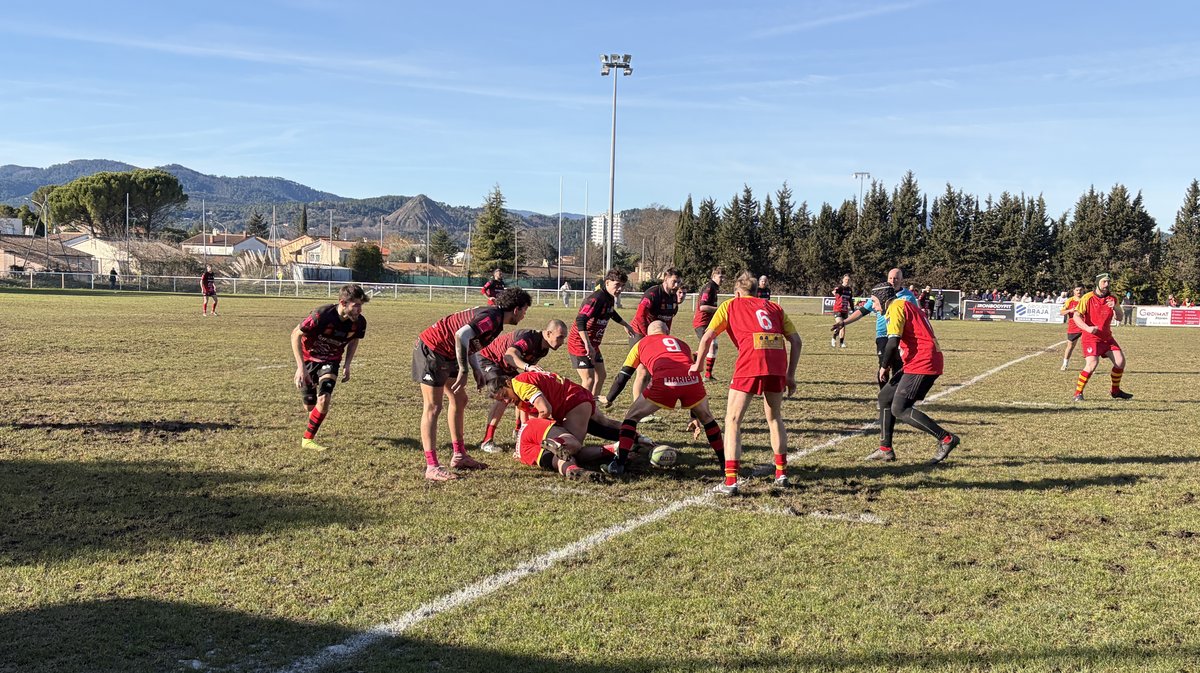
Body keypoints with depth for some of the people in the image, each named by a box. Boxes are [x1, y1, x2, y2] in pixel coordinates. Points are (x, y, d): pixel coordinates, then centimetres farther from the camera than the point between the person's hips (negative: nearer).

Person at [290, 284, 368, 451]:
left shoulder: (359, 322, -20)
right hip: (308, 358, -2)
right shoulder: (321, 315, -34)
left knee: (324, 399, -21)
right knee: (310, 406, 7)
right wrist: (301, 367, -27)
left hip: (331, 361, 2)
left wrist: (347, 365, -4)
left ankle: (308, 439, -2)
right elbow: (296, 335, -22)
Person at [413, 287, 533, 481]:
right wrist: (463, 372, -30)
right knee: (433, 408, -10)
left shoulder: (493, 315, 11)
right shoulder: (493, 318, -21)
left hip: (445, 354, 11)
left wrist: (476, 370, 10)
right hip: (431, 350, -11)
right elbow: (461, 335, -34)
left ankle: (459, 456, 24)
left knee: (459, 400, 15)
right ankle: (432, 467, -10)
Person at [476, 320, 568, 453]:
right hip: (488, 360, -10)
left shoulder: (544, 349, -3)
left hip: (506, 367, 10)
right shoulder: (529, 338, -33)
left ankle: (520, 430, 25)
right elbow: (509, 355, -51)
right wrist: (527, 367, -64)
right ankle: (487, 441, -26)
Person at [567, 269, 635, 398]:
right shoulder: (596, 299, -25)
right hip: (580, 344, -10)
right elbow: (580, 321, -38)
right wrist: (588, 345, -45)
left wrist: (625, 325, 44)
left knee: (601, 375, 18)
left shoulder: (610, 298, 5)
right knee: (589, 379, -16)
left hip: (592, 345, 10)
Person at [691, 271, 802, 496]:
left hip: (750, 362, -4)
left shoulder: (730, 305, 19)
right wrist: (790, 375, 23)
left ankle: (730, 481, -4)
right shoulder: (773, 307, 28)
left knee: (733, 420, 4)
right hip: (778, 362, 4)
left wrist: (698, 365, 23)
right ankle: (781, 473, 30)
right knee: (774, 417, 25)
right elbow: (796, 341, 19)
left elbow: (707, 337, 9)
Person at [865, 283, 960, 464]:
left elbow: (893, 342, -19)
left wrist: (884, 366, -6)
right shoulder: (905, 305, 22)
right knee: (885, 397, 13)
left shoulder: (895, 307, -8)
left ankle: (946, 438, -7)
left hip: (922, 363, -10)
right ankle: (885, 449, 15)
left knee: (899, 409, -10)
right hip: (926, 362, 10)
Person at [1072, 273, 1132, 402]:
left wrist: (1115, 307, -15)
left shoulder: (1112, 298, 7)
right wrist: (1087, 328, -30)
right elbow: (1076, 316, -14)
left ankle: (1115, 391, 23)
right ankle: (1078, 393, -11)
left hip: (1107, 337, 6)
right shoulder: (1087, 298, -10)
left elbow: (1119, 317, 6)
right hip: (1091, 337, -6)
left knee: (1120, 361, 2)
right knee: (1092, 364, -22)